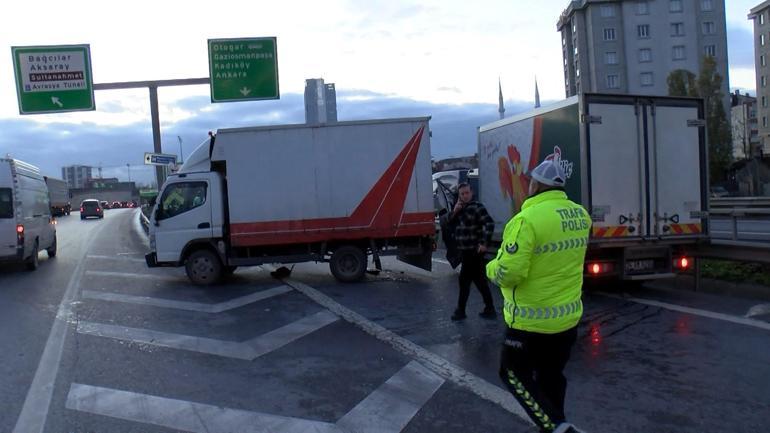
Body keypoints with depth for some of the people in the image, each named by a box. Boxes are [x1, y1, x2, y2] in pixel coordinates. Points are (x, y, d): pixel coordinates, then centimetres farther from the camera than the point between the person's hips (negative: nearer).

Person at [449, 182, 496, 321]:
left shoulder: (477, 207, -12)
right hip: (466, 251, 9)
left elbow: (489, 224, -21)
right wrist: (454, 211, -6)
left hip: (474, 251, -9)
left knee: (464, 280, -3)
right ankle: (489, 309, 20)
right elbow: (450, 223, 11)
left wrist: (484, 243, -23)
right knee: (479, 279, 13)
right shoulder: (461, 208, 14)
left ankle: (461, 310, 7)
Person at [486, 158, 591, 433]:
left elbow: (508, 273, -25)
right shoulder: (580, 215, 1)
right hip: (568, 315, 7)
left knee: (514, 373, 11)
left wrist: (492, 267, -5)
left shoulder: (528, 219, -24)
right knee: (551, 376, 21)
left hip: (532, 319, -7)